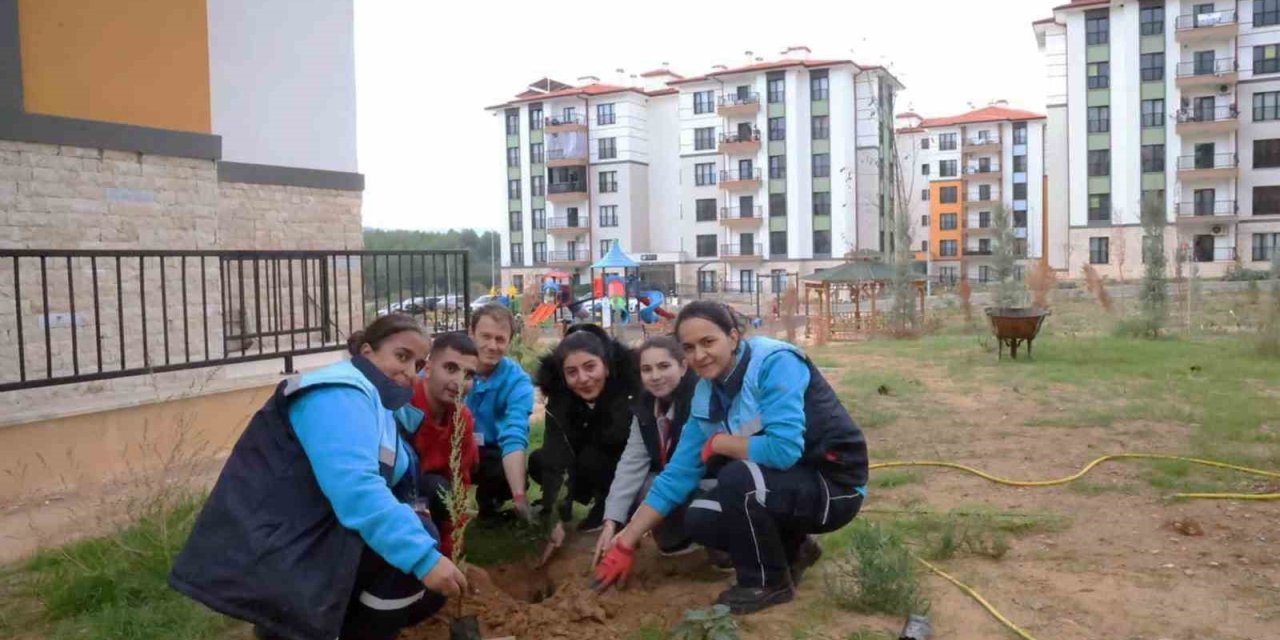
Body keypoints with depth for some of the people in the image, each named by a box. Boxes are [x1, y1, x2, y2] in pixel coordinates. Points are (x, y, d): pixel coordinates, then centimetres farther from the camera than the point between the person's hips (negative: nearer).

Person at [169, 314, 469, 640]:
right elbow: (354, 489, -31)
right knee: (416, 544, -20)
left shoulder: (373, 403, 18)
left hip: (301, 541, 10)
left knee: (427, 591, 10)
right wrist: (423, 557, -34)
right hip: (266, 551, -10)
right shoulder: (340, 393, -17)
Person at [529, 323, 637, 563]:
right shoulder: (559, 397, -21)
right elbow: (556, 456, -29)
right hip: (593, 454, 4)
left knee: (591, 459, -29)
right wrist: (556, 520, -37)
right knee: (538, 462, -14)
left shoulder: (629, 381, -30)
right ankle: (601, 498, 4)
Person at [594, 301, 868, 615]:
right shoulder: (706, 397, 0)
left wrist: (718, 443, -15)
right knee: (699, 522, -6)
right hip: (785, 486, 7)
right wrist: (625, 544, 0)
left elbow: (784, 449, -33)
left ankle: (769, 582, -5)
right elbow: (677, 474, 2)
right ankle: (792, 550, 16)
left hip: (834, 486, -7)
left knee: (737, 477, -29)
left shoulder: (775, 363, -22)